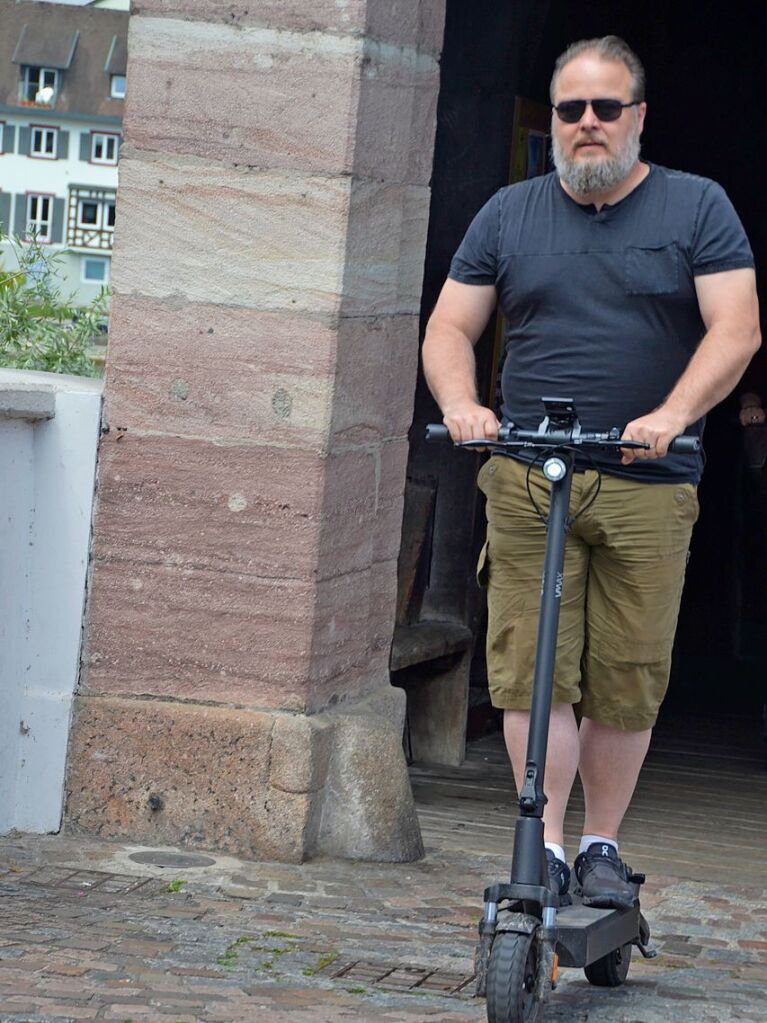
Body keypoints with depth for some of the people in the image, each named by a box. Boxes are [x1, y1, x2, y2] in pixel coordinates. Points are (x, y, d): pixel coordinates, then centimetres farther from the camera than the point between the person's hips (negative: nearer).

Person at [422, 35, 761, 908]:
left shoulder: (697, 208, 6)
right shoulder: (508, 215, 13)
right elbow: (450, 327, 12)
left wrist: (670, 416, -20)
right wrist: (461, 404, -9)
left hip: (649, 489, -1)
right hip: (527, 483, 1)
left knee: (627, 681, 1)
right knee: (530, 669, -9)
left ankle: (602, 847, 15)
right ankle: (544, 845, -8)